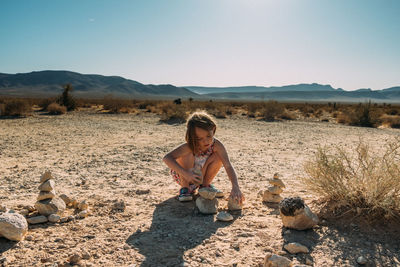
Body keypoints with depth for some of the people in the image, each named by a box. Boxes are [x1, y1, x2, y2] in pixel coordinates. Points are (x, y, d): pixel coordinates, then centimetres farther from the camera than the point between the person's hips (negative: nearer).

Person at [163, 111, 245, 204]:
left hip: (199, 177, 3)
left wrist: (235, 187, -46)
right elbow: (166, 158, -43)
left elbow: (228, 166, -32)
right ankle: (184, 188, -11)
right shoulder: (189, 147, -33)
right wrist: (186, 173, -53)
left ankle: (205, 185, 3)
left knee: (218, 157, -21)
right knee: (188, 154, -32)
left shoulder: (216, 145, -25)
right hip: (183, 176, -3)